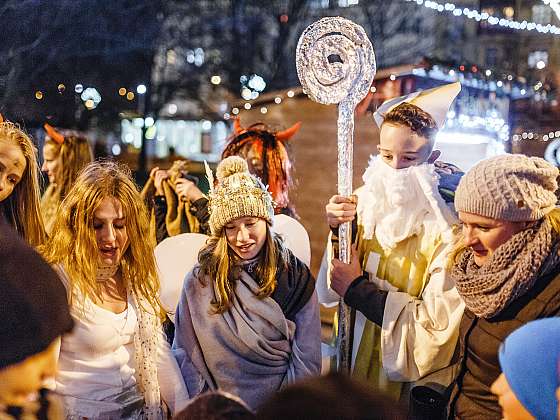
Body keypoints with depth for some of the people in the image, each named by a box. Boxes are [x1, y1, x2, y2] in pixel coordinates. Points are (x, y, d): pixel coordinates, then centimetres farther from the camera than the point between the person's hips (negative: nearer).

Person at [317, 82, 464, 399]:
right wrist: (339, 232, -17)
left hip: (414, 385, -4)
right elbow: (329, 294, 0)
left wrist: (357, 290, -16)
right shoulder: (362, 203, -4)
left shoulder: (447, 225, -18)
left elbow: (439, 324, -23)